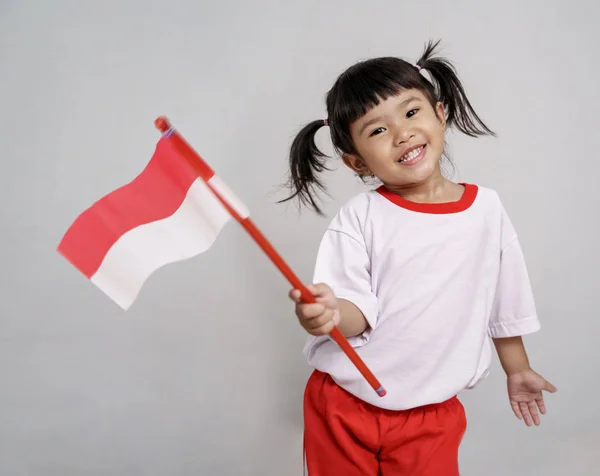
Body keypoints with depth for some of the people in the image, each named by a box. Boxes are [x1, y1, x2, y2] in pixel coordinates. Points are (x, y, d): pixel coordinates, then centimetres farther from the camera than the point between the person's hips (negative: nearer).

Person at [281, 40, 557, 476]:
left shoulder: (486, 207, -3)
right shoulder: (360, 217, -13)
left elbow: (505, 302, 9)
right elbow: (357, 309, -17)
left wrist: (517, 369, 19)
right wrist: (331, 313, -39)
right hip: (344, 409, -1)